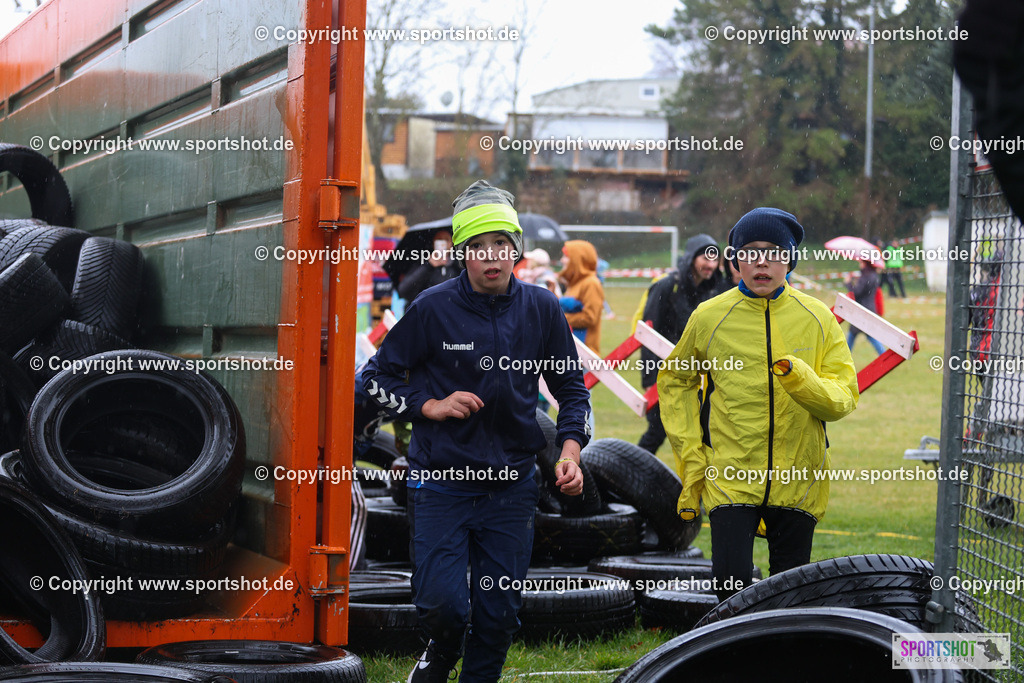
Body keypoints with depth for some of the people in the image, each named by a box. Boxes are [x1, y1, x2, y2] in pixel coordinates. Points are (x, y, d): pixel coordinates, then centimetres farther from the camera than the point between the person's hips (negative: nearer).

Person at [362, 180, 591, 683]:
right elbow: (378, 376, 3)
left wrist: (570, 452, -3)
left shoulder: (541, 309, 1)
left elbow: (571, 388, 12)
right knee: (442, 604, -11)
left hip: (512, 486, 2)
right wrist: (430, 406, -11)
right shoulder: (433, 309, -7)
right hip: (440, 484, -2)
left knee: (499, 613, 4)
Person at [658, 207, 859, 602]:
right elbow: (674, 381, 15)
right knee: (732, 581, -12)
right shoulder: (709, 317, 0)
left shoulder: (816, 318, 2)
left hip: (798, 480, 1)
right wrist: (690, 454, 6)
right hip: (730, 477, -1)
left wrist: (801, 379, -20)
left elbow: (845, 396, 0)